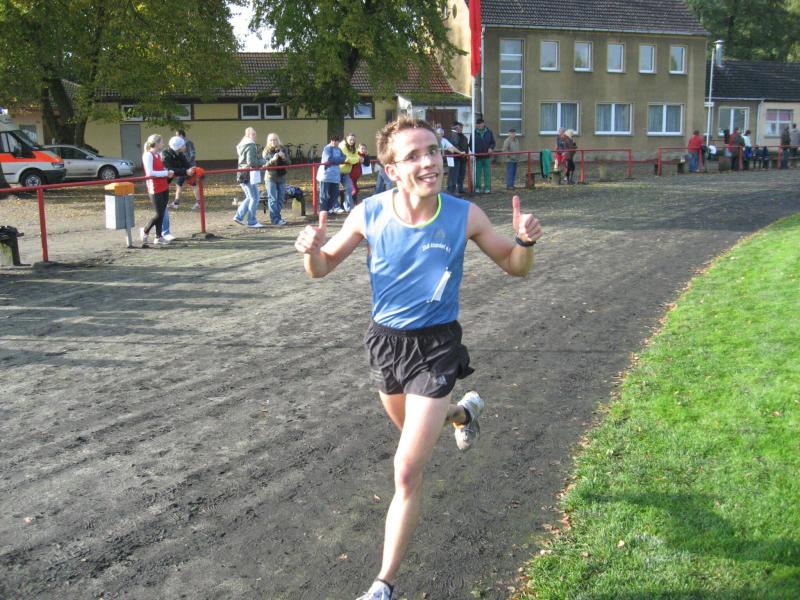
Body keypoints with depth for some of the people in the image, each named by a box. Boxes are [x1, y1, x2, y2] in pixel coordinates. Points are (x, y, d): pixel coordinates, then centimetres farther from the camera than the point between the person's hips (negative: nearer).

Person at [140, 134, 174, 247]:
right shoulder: (148, 155, -13)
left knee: (162, 213, 10)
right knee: (159, 214, -5)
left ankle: (158, 237, 17)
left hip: (164, 187, 8)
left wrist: (168, 172, 2)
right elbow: (150, 173, -21)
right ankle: (145, 231, 16)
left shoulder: (158, 154, 13)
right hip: (155, 188, -8)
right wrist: (166, 173, -18)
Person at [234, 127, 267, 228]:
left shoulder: (242, 145, 17)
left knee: (249, 197, 20)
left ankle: (238, 216, 20)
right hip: (249, 174, -10)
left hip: (242, 174, 10)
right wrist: (262, 161, -7)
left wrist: (259, 162, 15)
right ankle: (252, 222, -1)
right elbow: (251, 162, -22)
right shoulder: (251, 145, -14)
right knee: (254, 198, -4)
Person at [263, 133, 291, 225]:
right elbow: (264, 165, -8)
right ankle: (275, 219, -8)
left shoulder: (283, 150, 4)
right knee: (272, 199, -6)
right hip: (270, 177, -4)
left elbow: (289, 163, 2)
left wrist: (284, 158, -19)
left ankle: (276, 216, 18)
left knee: (281, 198, 7)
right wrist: (272, 160, -26)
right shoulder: (266, 151, -2)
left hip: (281, 177, 4)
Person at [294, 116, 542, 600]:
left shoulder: (464, 215, -17)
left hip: (436, 346, -3)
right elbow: (322, 268, -1)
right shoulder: (370, 214, -14)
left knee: (408, 471, -8)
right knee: (413, 429, 29)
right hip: (386, 341, 4)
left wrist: (526, 241, -25)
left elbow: (515, 267, -3)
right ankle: (463, 412, 65)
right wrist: (311, 249, -25)